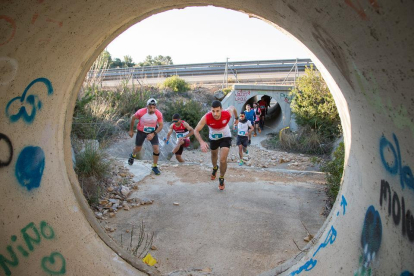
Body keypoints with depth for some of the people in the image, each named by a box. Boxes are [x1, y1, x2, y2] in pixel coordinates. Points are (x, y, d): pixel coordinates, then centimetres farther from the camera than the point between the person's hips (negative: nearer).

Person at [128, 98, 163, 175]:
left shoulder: (158, 114, -27)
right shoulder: (141, 112, -31)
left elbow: (161, 125, -13)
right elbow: (133, 118, -10)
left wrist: (153, 134, -25)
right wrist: (131, 130, -1)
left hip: (153, 132, 1)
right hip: (141, 131, 0)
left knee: (156, 149, -10)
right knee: (138, 149, 16)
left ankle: (154, 167, 12)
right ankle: (133, 156, 54)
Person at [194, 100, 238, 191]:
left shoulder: (227, 114, -33)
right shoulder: (206, 118, -36)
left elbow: (232, 108, -7)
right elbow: (196, 130, -29)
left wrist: (236, 118, 12)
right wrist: (201, 142, -46)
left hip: (225, 137, -1)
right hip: (213, 138, 2)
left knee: (223, 160, -14)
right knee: (214, 155, 27)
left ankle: (221, 179, 16)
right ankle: (215, 168, 63)